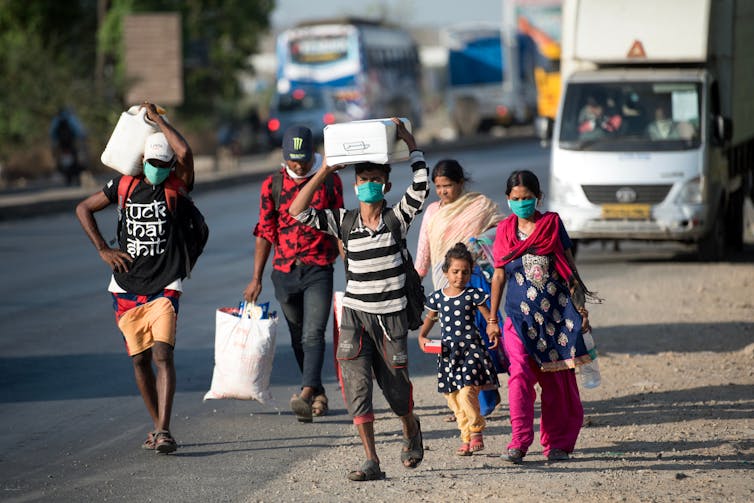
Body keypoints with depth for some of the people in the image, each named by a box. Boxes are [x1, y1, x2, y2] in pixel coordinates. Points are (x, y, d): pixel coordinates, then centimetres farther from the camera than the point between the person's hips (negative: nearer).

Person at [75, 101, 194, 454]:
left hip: (163, 289, -4)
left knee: (162, 355, -16)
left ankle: (163, 431, -21)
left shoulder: (176, 188, -3)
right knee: (139, 359, 7)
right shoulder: (125, 186, 6)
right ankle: (158, 427, 21)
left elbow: (185, 153, -22)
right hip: (127, 289, 4)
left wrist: (157, 119, -10)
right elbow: (83, 209, 17)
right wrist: (103, 250, 8)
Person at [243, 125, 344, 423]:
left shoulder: (330, 181, 2)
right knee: (298, 338, 11)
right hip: (284, 271, 3)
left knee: (313, 335, -16)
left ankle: (305, 395, -27)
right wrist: (256, 278, 3)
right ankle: (318, 394, 24)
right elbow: (265, 233, 5)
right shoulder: (272, 185, 4)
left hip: (318, 270, -3)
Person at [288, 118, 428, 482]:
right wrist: (325, 171, -9)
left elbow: (421, 188, -18)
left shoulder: (397, 219, -4)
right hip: (355, 314, 2)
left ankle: (411, 429, 41)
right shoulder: (344, 221, 1)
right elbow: (298, 212, -7)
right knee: (356, 386, -9)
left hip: (390, 315, -2)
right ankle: (371, 462, -5)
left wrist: (408, 140, -15)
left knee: (396, 389, 7)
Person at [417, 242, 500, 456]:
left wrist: (495, 333, -16)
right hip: (448, 351, 4)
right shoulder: (437, 297, 6)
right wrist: (422, 336, 6)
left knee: (467, 393, -17)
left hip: (471, 347, -4)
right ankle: (466, 438, 15)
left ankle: (476, 430, 3)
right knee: (453, 399, 5)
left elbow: (489, 316, 1)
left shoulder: (473, 295, -2)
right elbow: (430, 318, 21)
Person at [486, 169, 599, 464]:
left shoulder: (552, 224, 4)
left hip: (556, 312, 0)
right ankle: (519, 442, -14)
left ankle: (557, 443, 11)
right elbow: (499, 275, 11)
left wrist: (581, 309, 4)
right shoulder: (505, 231, 7)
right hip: (520, 315, 0)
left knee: (557, 379, 2)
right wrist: (492, 319, 9)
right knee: (521, 374, -14)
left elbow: (569, 268, 7)